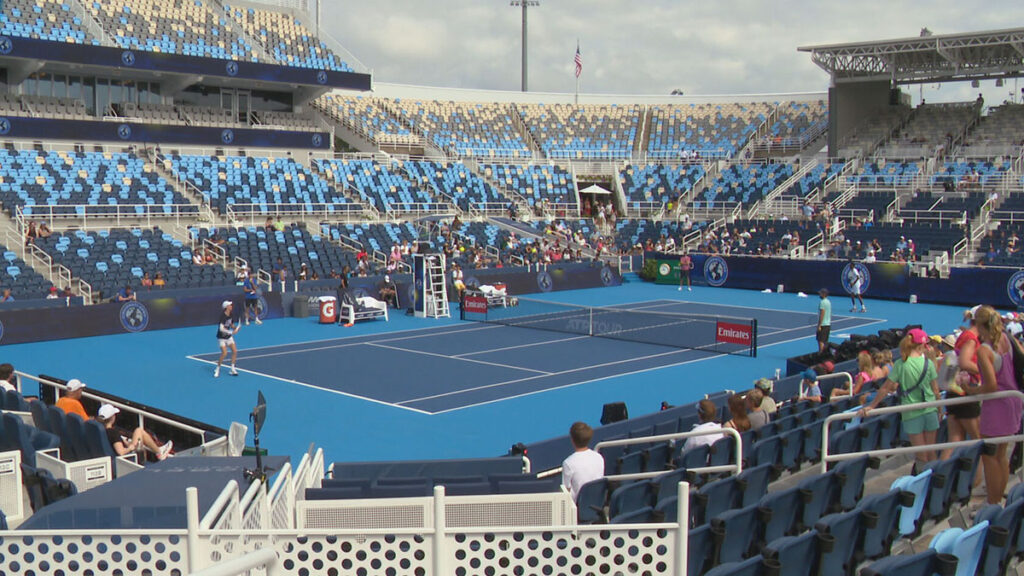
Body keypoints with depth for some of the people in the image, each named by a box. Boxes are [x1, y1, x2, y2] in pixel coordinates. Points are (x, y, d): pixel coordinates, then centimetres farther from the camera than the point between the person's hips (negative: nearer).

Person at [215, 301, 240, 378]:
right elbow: (221, 329, -32)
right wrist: (231, 332, -37)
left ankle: (232, 369, 8)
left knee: (235, 351, -3)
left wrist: (236, 328, -8)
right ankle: (217, 370, 2)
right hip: (221, 337, -7)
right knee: (224, 353, -17)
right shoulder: (223, 316, -23)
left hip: (229, 337, 7)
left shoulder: (231, 316, 0)